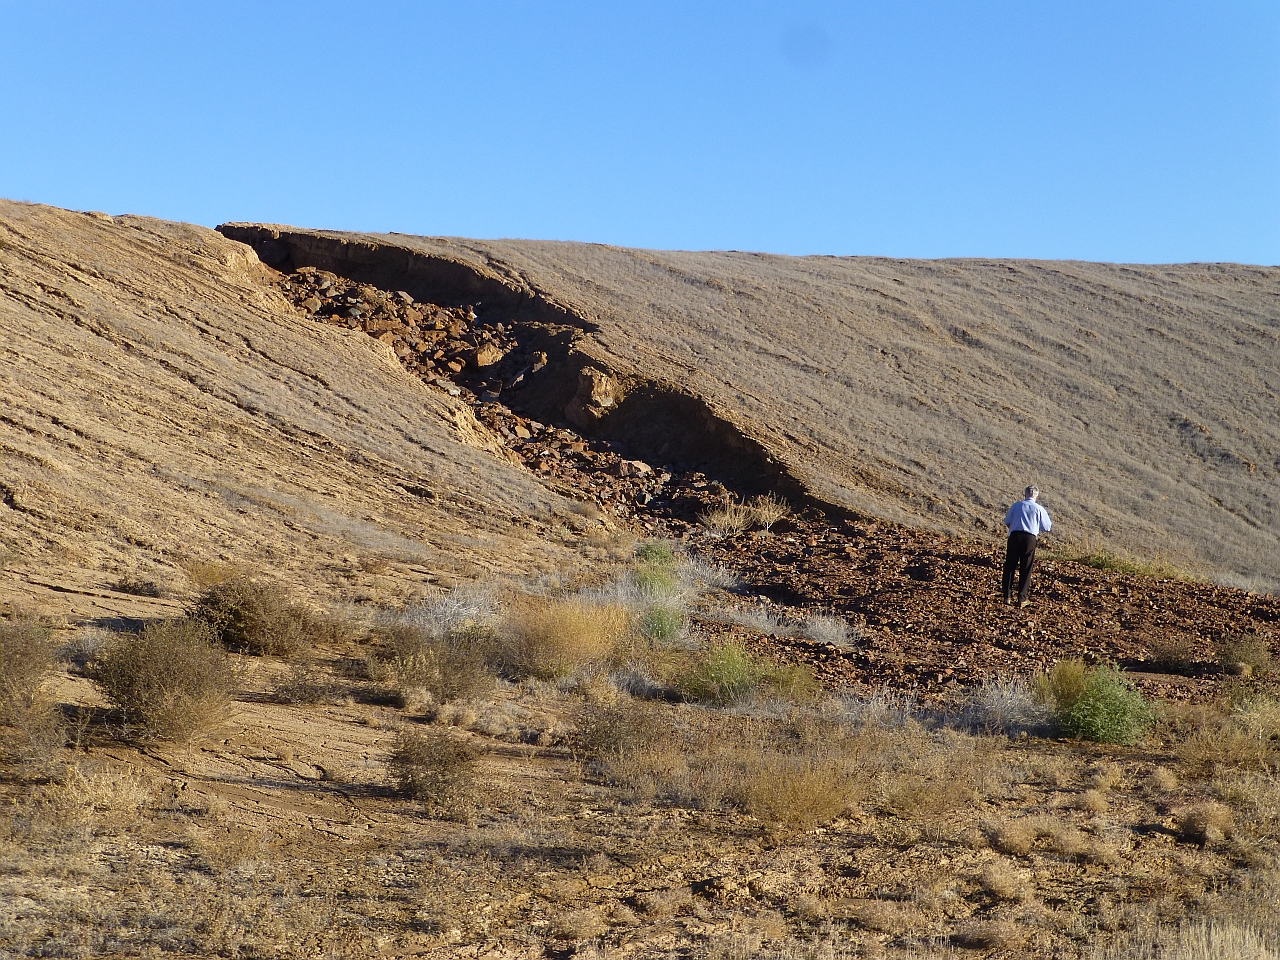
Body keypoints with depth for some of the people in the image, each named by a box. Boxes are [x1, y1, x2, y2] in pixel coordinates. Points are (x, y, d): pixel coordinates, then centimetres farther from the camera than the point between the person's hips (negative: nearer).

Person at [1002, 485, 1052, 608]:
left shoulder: (1016, 505, 8)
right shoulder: (1039, 509, 4)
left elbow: (1007, 521, 12)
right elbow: (1047, 527, 9)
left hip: (1014, 536, 1)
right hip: (1030, 538, -1)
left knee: (1009, 566, 9)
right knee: (1025, 569, 5)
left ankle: (1007, 596, 8)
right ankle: (1022, 599, 5)